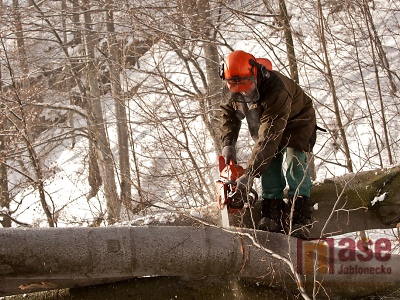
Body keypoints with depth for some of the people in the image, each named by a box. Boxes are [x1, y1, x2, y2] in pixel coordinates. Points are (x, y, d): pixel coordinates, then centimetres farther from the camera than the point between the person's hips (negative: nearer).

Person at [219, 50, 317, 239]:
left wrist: (249, 175, -50)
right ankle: (273, 218, -9)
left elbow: (268, 138, -48)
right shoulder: (229, 90, -23)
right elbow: (228, 114, 1)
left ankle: (301, 222, -23)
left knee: (295, 164, -20)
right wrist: (228, 142, -16)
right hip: (264, 123, 6)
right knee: (269, 167, -9)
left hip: (297, 121, -6)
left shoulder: (276, 91, -45)